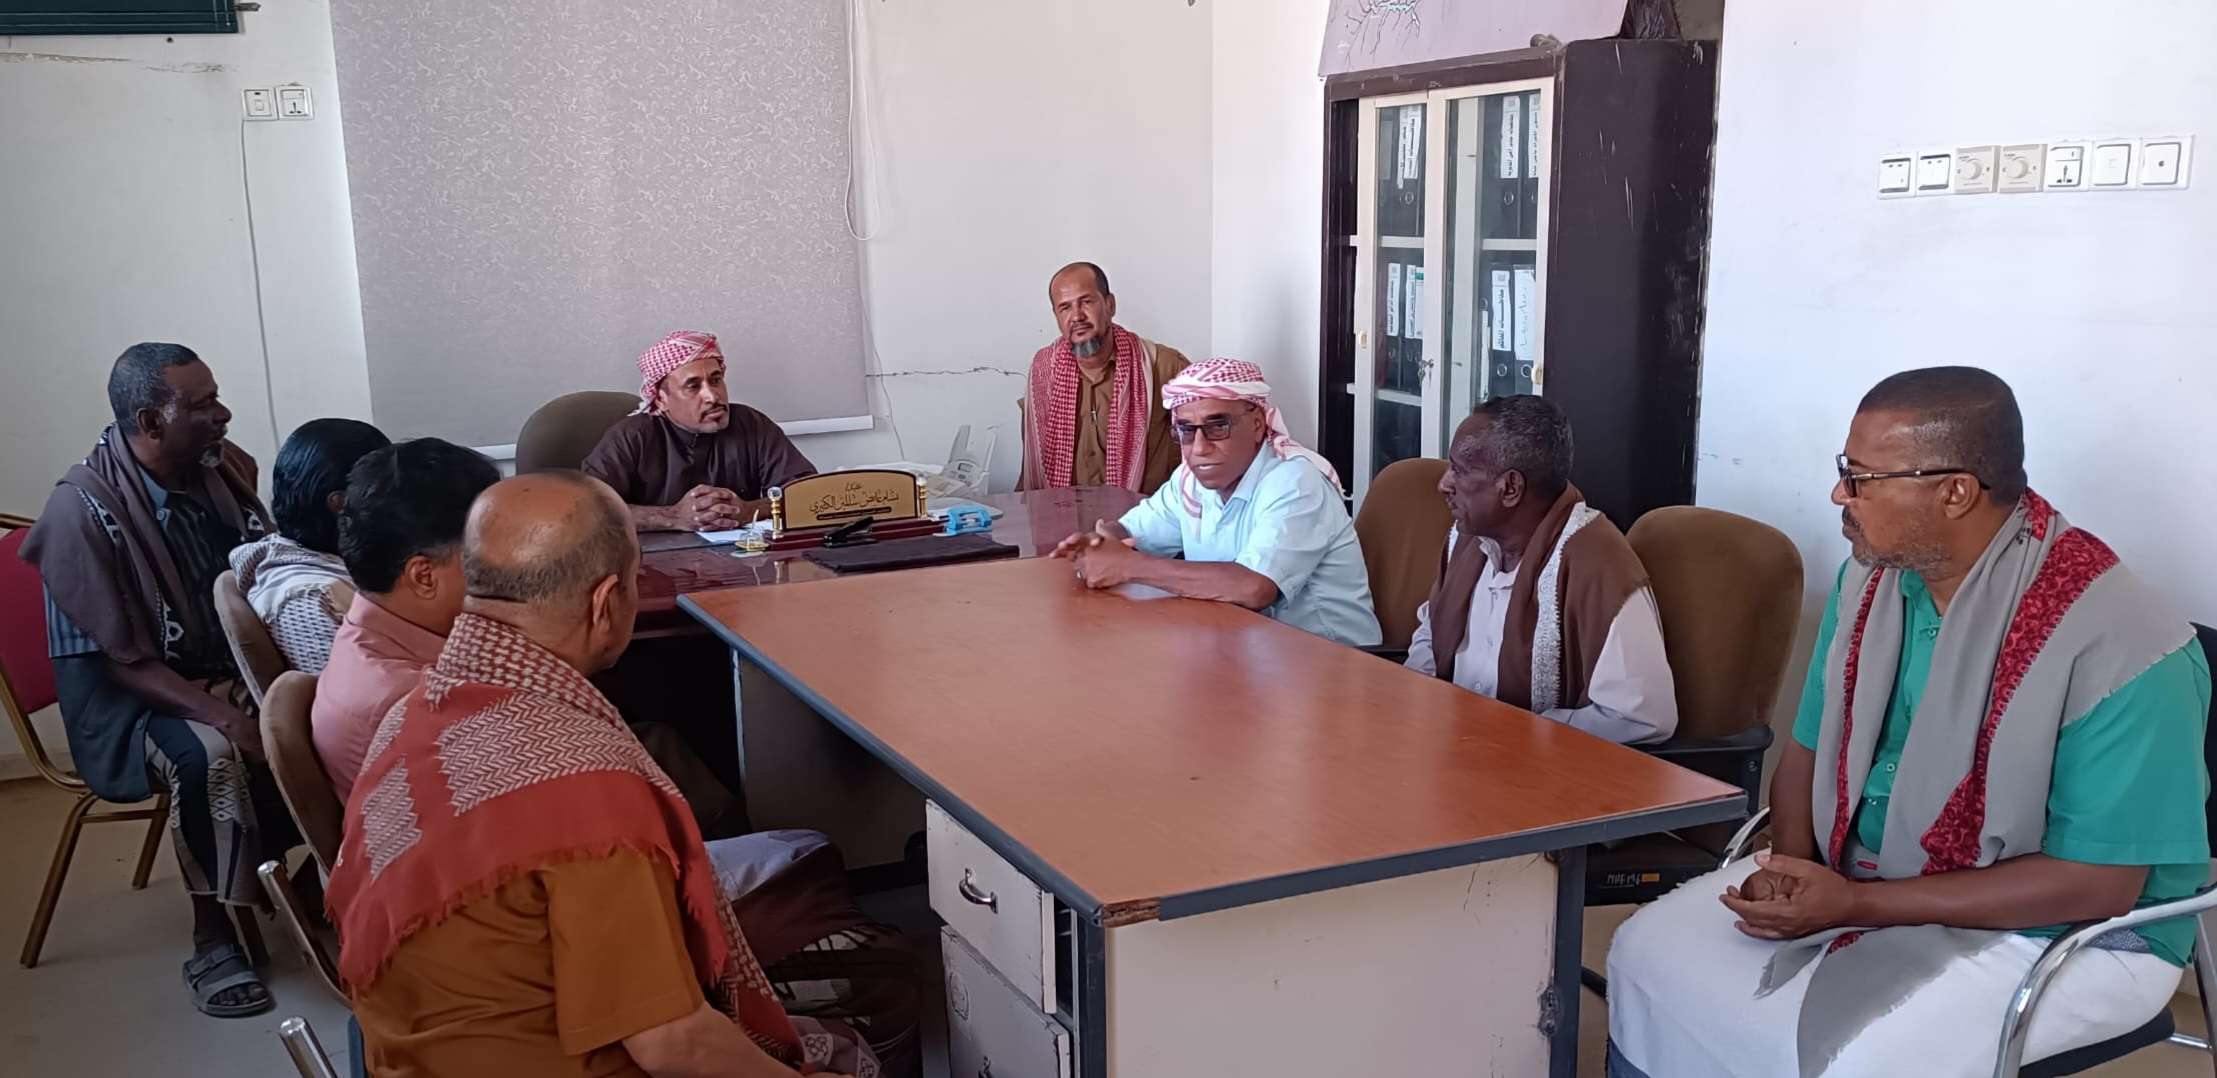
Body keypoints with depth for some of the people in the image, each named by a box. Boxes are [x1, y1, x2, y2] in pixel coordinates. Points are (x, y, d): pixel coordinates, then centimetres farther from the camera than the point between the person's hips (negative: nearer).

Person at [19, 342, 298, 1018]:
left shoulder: (223, 467, -5)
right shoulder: (82, 511, -21)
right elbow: (125, 662, -20)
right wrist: (226, 715, -31)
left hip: (223, 669, 6)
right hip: (122, 697, -6)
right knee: (210, 754, -33)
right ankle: (212, 941, -16)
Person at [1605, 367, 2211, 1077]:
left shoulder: (2120, 645, -24)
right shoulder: (1871, 578, -2)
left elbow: (2099, 884, -23)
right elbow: (1810, 746, 8)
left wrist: (1858, 904, -24)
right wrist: (1790, 866, -14)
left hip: (2057, 933, -6)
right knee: (1649, 954, -6)